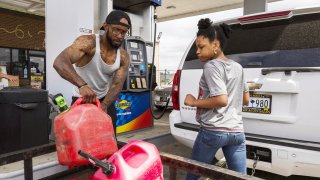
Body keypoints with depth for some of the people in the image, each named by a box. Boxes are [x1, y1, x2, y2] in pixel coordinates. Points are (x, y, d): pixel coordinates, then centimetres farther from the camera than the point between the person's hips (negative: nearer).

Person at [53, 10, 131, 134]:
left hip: (106, 100, 4)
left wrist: (104, 104, -34)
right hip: (82, 100, -4)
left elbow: (117, 85, -15)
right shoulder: (88, 42, -23)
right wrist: (82, 85, -53)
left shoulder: (123, 57, -8)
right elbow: (59, 62, -37)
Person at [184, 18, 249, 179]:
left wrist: (194, 102, -9)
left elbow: (221, 100, -20)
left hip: (213, 131, -7)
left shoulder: (211, 66, -10)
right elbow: (245, 99, 19)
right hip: (237, 132, 7)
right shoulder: (237, 67, 12)